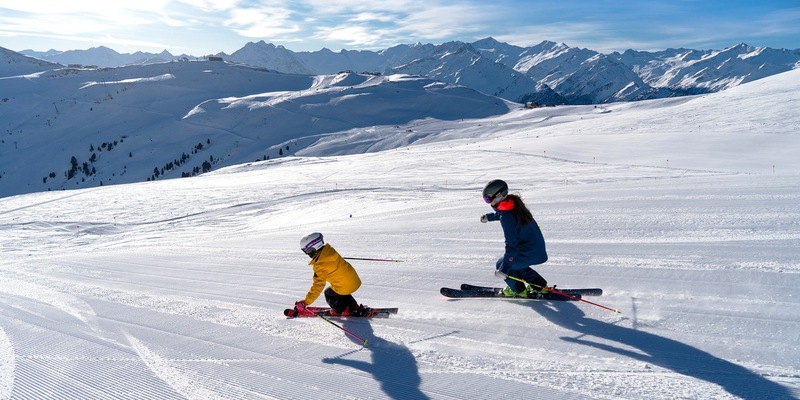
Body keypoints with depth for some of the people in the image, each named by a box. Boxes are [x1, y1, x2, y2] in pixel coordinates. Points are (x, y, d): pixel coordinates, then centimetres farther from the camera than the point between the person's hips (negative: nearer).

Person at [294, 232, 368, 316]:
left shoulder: (320, 265, -21)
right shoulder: (330, 250, -4)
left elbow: (318, 285, -21)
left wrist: (305, 302, -17)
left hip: (345, 287, -7)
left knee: (329, 294, 19)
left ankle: (344, 310, 24)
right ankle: (355, 307, 34)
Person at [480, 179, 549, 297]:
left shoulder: (506, 217, -26)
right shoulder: (513, 202, 1)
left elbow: (511, 244, -28)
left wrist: (504, 268, -25)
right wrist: (489, 217, 42)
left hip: (528, 253, -9)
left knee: (501, 264, 9)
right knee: (515, 263, 29)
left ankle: (518, 290, 25)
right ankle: (540, 286, 33)